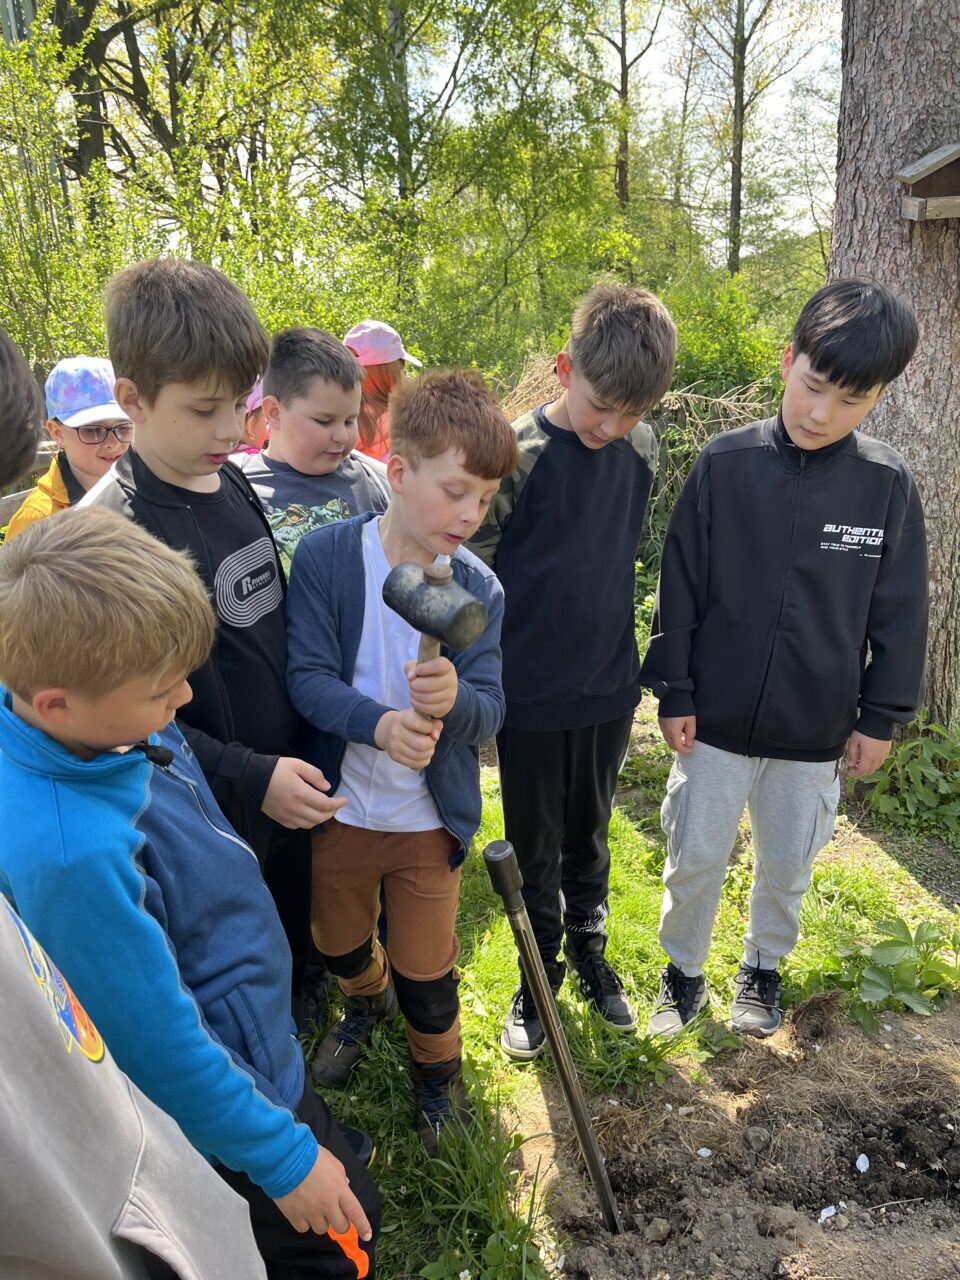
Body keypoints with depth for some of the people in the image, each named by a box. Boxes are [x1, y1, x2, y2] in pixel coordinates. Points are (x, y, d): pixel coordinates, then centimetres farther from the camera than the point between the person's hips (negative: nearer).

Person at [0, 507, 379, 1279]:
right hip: (222, 1099, -7)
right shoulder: (70, 853, -41)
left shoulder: (104, 723, -17)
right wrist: (283, 1158, -16)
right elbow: (161, 1045, -29)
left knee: (331, 1149, 31)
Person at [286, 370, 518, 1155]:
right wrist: (379, 723, -38)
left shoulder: (480, 589, -11)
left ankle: (437, 1067, 46)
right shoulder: (325, 557, -16)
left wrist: (454, 698, -38)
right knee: (340, 944, 25)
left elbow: (490, 710, -14)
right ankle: (368, 1002, 61)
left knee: (426, 970, 14)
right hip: (339, 807, 1)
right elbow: (308, 678, -20)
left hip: (431, 818, 0)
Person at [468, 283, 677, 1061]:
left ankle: (589, 951, 42)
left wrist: (630, 659, 15)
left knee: (590, 835, 20)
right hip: (531, 694, -4)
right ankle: (539, 977, 34)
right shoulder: (516, 455, -17)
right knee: (535, 847, 13)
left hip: (610, 686, 4)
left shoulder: (641, 449, -1)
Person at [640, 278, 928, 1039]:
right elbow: (680, 587, -5)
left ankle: (764, 968, 44)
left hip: (818, 729, 1)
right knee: (694, 858, 11)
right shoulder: (726, 463, -10)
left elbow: (900, 612, 1)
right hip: (715, 718, -1)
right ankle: (683, 972, 35)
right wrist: (674, 692, -4)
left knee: (788, 864, 18)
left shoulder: (887, 484, -7)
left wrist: (881, 717, 2)